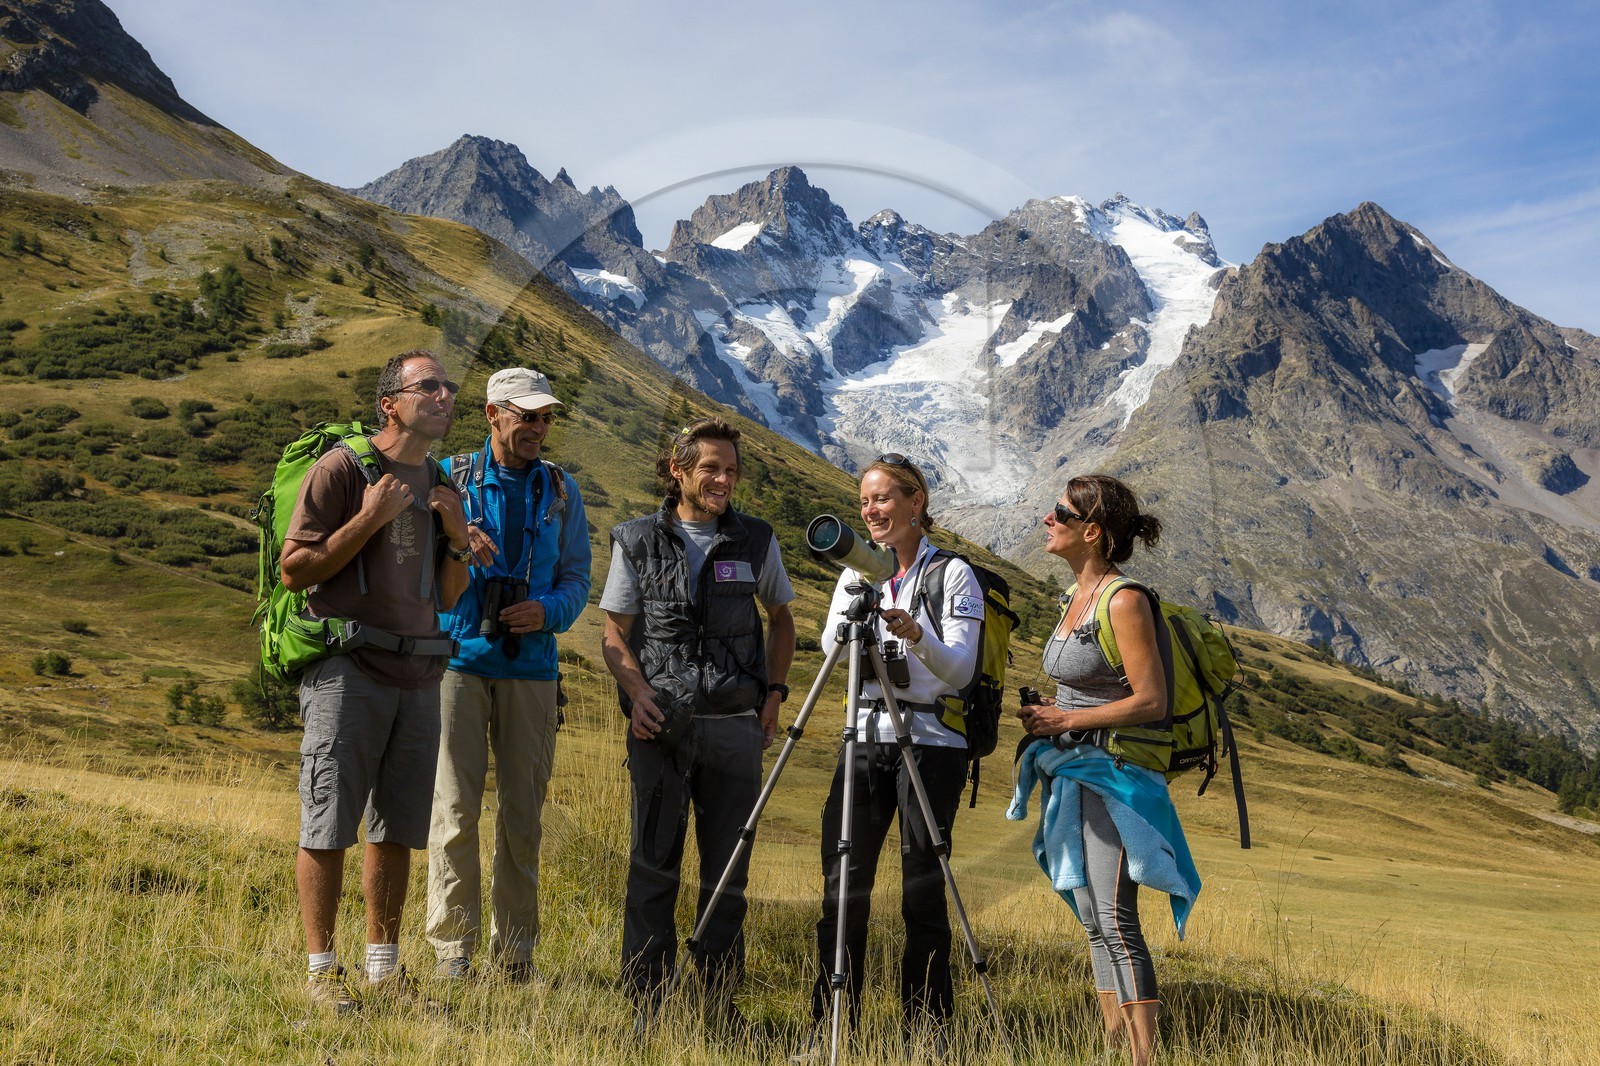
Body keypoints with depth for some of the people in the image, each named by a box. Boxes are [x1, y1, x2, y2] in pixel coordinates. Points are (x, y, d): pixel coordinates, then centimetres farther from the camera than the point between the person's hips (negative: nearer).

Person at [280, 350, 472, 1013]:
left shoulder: (441, 488, 15)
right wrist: (370, 519, -14)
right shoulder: (341, 469, -5)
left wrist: (457, 539, 1)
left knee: (396, 829, 10)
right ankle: (322, 970, 7)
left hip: (417, 677, 6)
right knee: (328, 828, -3)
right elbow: (294, 571, -9)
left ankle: (383, 967, 19)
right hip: (348, 668, -6)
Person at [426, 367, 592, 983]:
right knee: (454, 806, -5)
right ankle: (452, 948, 3)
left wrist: (549, 611, -10)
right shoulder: (450, 480, 7)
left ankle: (515, 950, 15)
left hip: (530, 664, 2)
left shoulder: (560, 490, 12)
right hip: (459, 656, -2)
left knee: (522, 812, 5)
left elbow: (576, 578, 11)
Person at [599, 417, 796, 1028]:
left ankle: (721, 1002, 16)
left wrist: (774, 691, 8)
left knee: (728, 868, 5)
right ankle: (645, 1002, 10)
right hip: (660, 724, -1)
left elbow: (780, 618, 20)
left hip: (735, 725, 1)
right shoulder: (637, 541, 4)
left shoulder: (757, 542, 7)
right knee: (653, 864, 2)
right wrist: (637, 691, -10)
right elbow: (614, 633, 6)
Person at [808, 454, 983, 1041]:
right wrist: (854, 606, -18)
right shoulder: (856, 573, 13)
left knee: (923, 893, 0)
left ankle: (927, 1031, 11)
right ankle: (830, 1028, 11)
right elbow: (830, 650, 0)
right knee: (843, 887, 1)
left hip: (930, 740, -4)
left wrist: (917, 636, -28)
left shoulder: (952, 574, -1)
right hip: (865, 737, 4)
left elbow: (960, 670, -10)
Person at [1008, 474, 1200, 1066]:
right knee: (1093, 921, 11)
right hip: (1073, 773, 9)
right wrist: (1047, 712, 6)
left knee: (1115, 923, -13)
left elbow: (1151, 701, -19)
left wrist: (1066, 719, -15)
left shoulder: (1124, 600, -15)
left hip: (1112, 772, -9)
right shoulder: (1079, 596, 13)